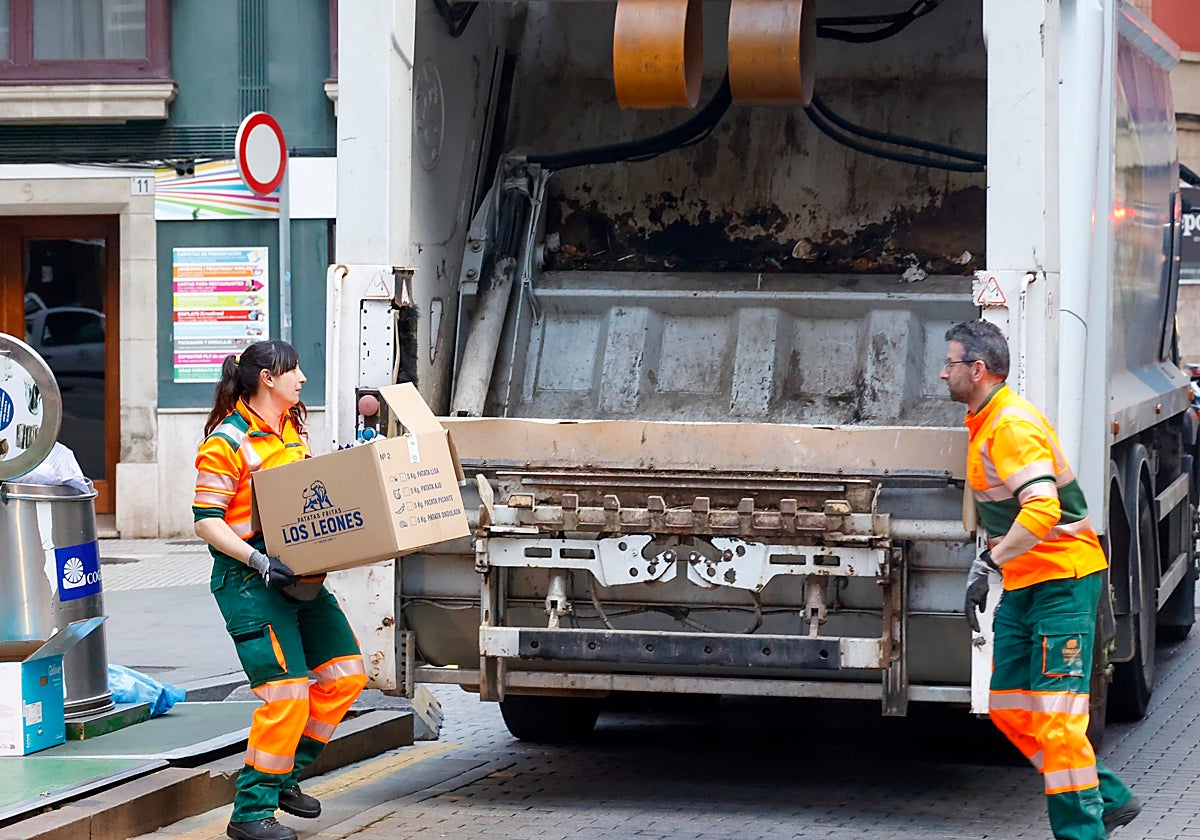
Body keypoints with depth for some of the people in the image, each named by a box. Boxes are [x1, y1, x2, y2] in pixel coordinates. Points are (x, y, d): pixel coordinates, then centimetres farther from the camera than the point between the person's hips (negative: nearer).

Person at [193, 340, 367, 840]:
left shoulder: (292, 431, 13)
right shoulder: (227, 441, -11)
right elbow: (206, 521, -14)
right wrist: (258, 560, -24)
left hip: (300, 574, 9)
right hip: (249, 581, -9)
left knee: (346, 674, 7)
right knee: (286, 694, -13)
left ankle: (283, 776, 19)